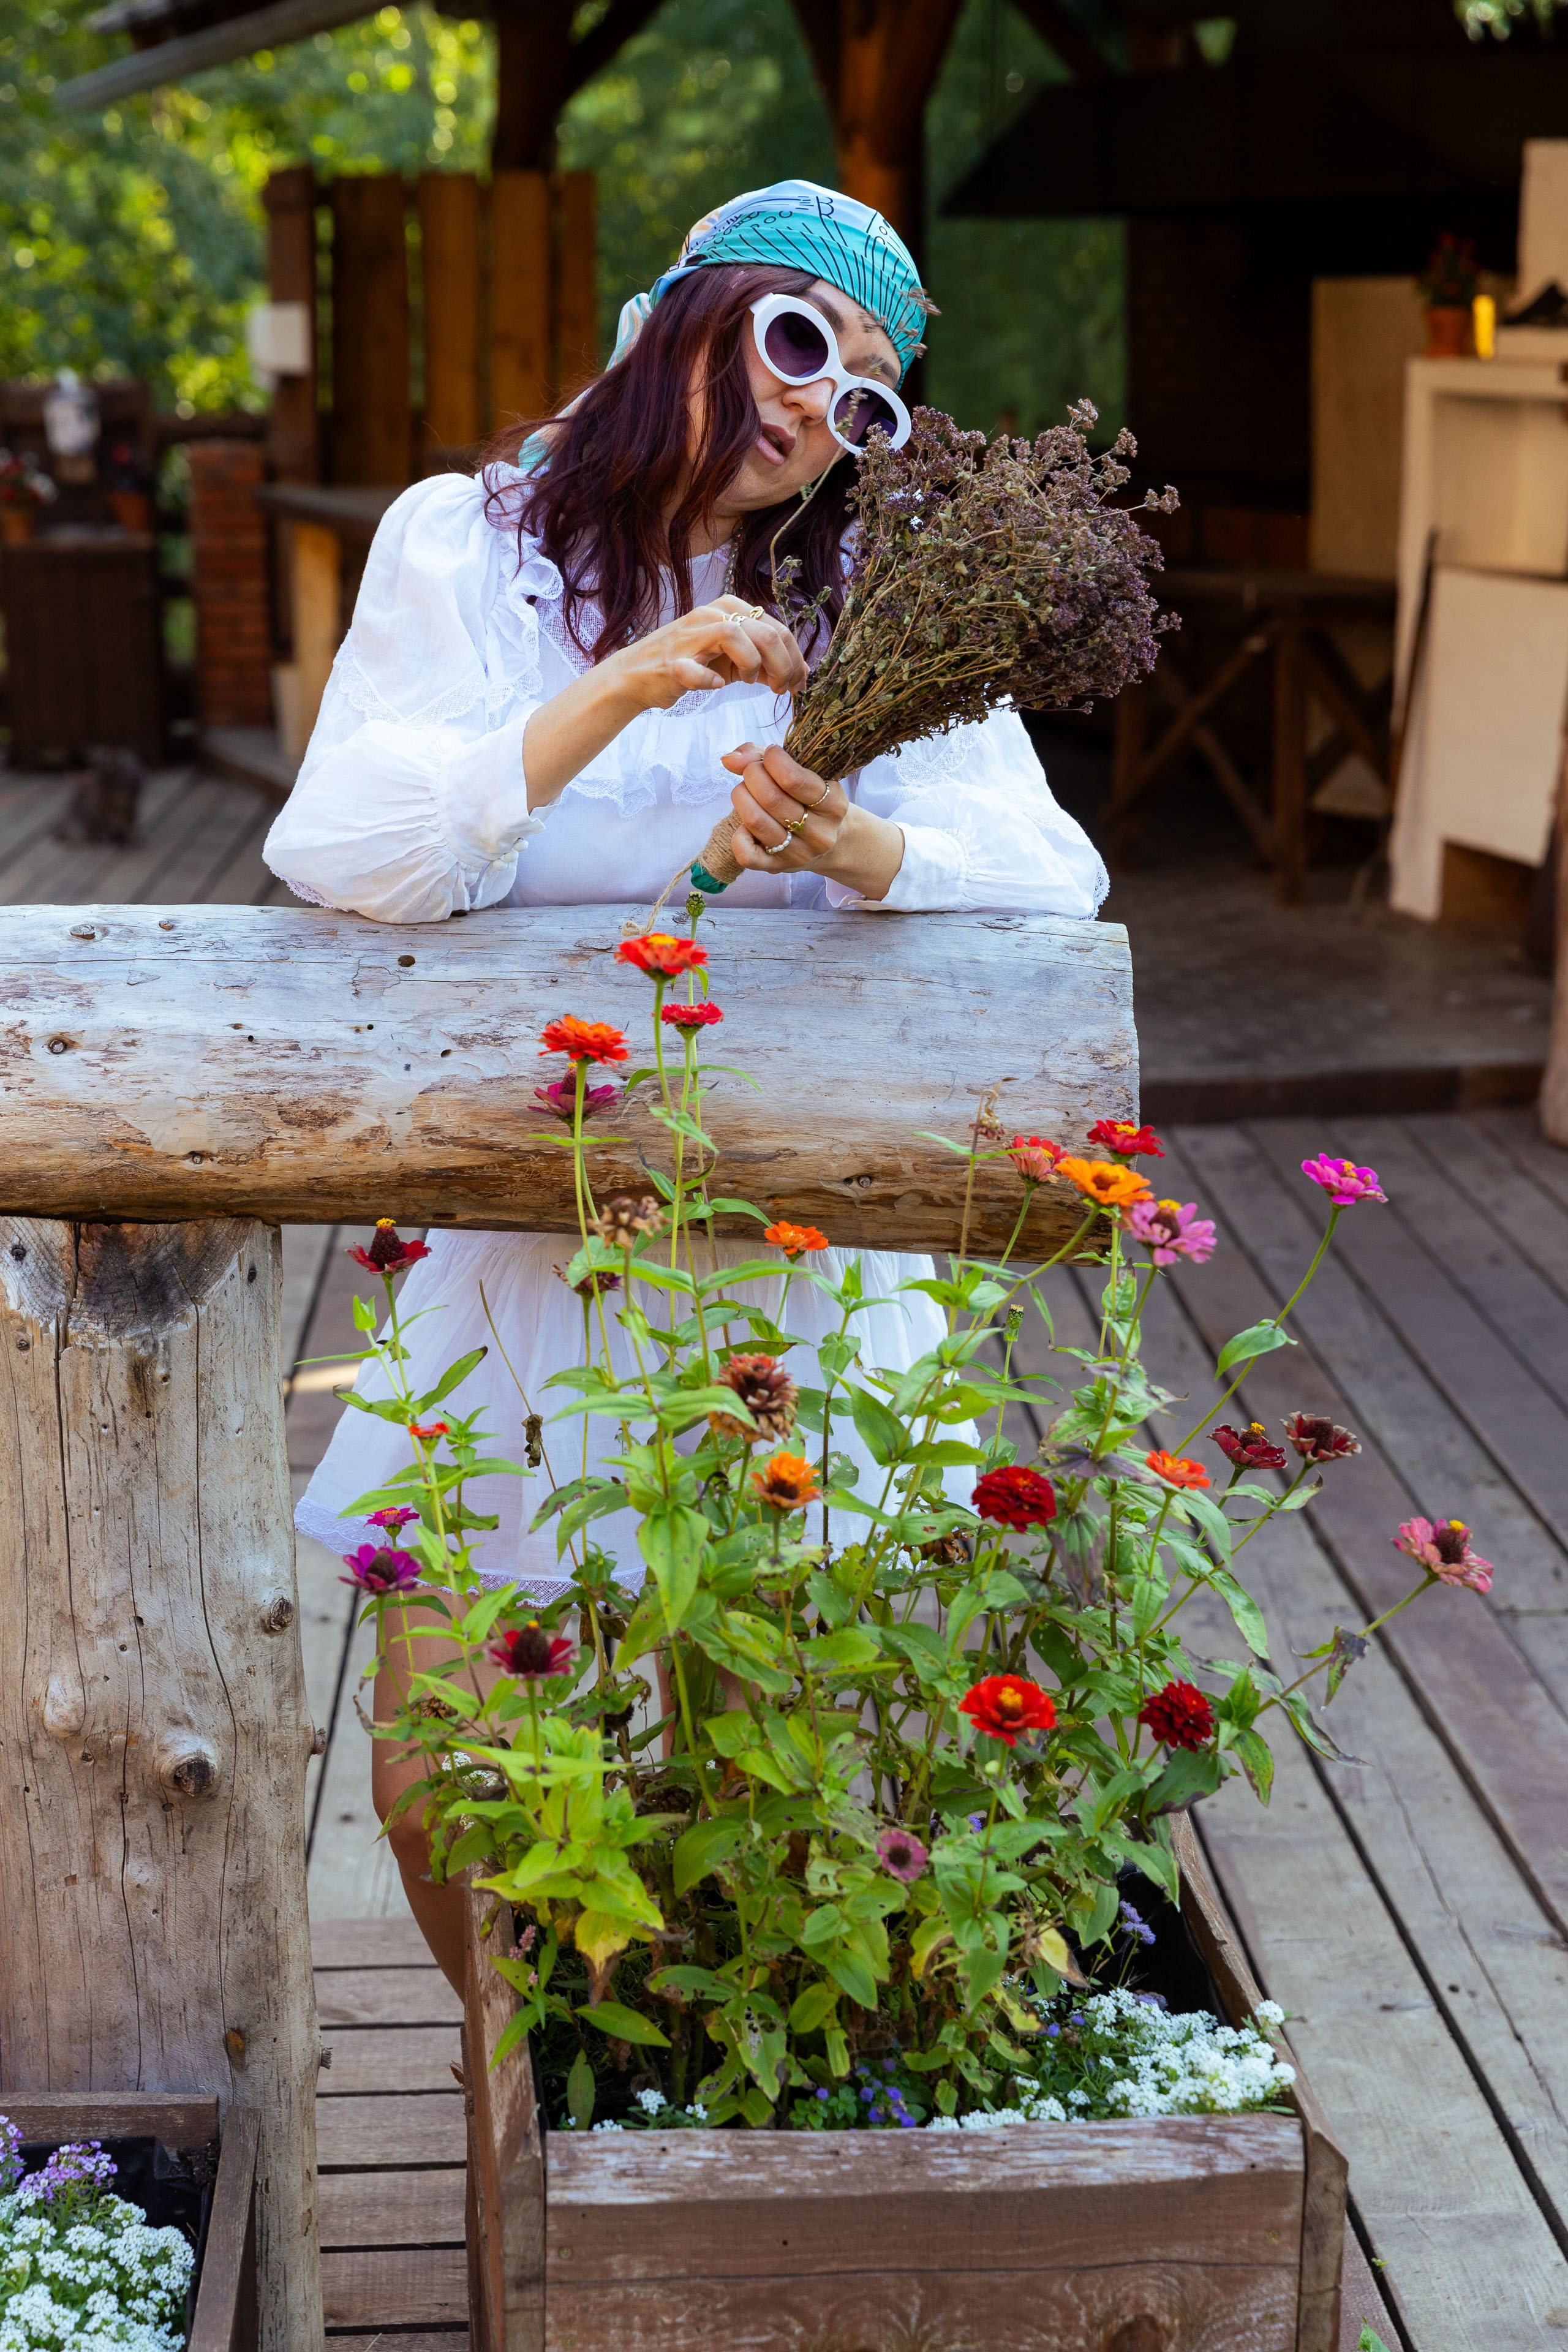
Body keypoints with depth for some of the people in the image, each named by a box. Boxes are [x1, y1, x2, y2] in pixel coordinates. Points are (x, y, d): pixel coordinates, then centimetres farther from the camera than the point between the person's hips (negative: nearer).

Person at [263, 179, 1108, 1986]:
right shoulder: (465, 547, 1)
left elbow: (1051, 875, -7)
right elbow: (345, 855, -14)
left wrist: (869, 853, -28)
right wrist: (624, 689, -24)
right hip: (522, 1256, -1)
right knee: (435, 1782, 1)